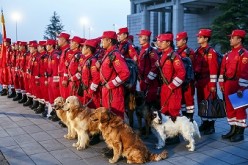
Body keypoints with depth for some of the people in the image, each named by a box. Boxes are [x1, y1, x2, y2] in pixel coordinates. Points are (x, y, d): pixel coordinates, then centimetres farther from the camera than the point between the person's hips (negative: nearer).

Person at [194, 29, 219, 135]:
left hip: (208, 82, -8)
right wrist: (195, 80, 15)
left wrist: (213, 84, -18)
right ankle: (204, 123, 24)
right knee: (201, 102, 12)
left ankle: (211, 126, 8)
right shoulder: (197, 51, 12)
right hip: (199, 81, 8)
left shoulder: (211, 52, -11)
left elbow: (213, 69, -16)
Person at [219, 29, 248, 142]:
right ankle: (233, 130, 23)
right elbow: (223, 69, 14)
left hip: (238, 85, -7)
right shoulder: (228, 54, 14)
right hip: (228, 85, 8)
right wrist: (222, 83, 8)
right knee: (229, 107, 12)